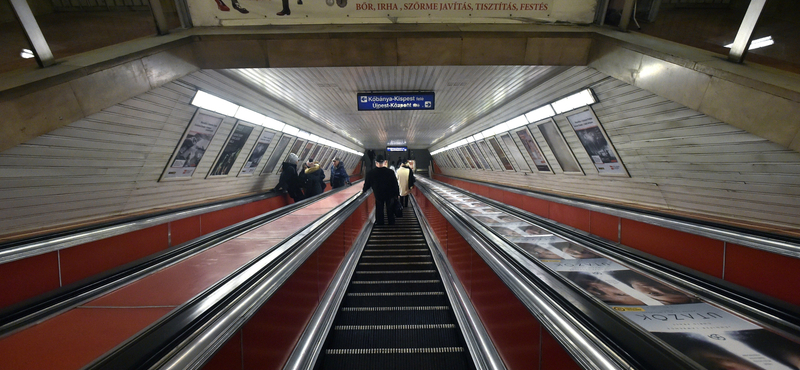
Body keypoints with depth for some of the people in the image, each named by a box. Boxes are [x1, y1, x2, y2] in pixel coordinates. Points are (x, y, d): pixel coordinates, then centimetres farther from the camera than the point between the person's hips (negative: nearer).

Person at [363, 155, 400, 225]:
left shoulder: (371, 173, -13)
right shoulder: (390, 172, -14)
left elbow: (367, 184, -1)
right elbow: (395, 184, -8)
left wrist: (363, 190, 20)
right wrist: (397, 194, 4)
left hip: (378, 195, 0)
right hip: (390, 195, 0)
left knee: (379, 212, 17)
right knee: (390, 212, 16)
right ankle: (391, 225, 29)